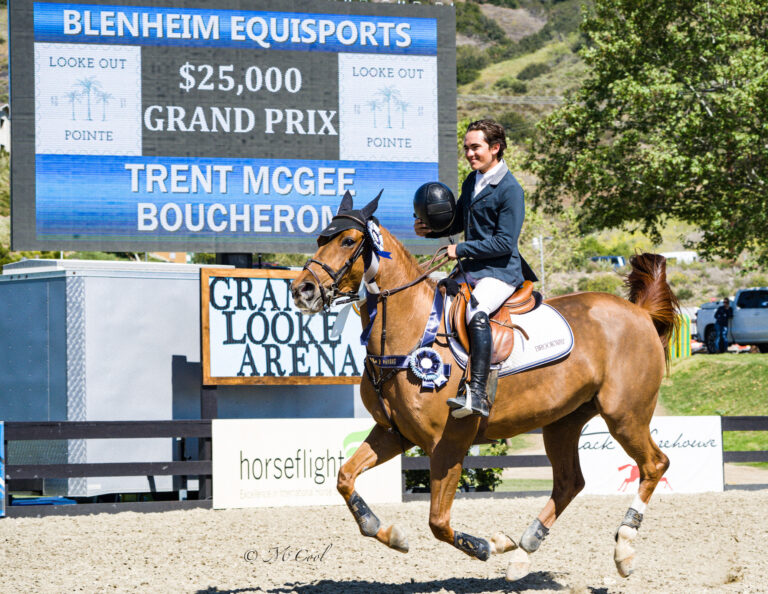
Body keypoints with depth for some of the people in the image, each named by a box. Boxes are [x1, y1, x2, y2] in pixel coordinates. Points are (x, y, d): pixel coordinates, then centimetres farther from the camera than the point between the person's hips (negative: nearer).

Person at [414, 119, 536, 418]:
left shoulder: (509, 189, -12)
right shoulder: (472, 181, 14)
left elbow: (505, 242, -17)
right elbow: (458, 221, 28)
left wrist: (460, 250, -15)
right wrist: (430, 230, 8)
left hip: (501, 272, -10)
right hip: (471, 269, 10)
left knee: (476, 313, -35)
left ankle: (477, 394, -45)